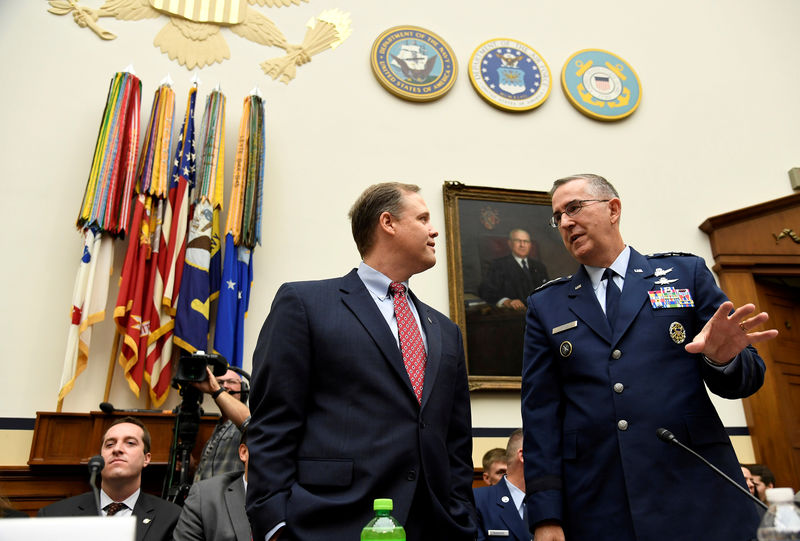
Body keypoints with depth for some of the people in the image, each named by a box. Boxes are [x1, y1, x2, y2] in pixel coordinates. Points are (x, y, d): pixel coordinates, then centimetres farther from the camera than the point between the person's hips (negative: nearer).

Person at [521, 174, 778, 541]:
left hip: (699, 500, 0)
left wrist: (722, 358, -17)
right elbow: (540, 410, 2)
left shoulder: (687, 273, 6)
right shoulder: (545, 305, 6)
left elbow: (746, 379, 7)